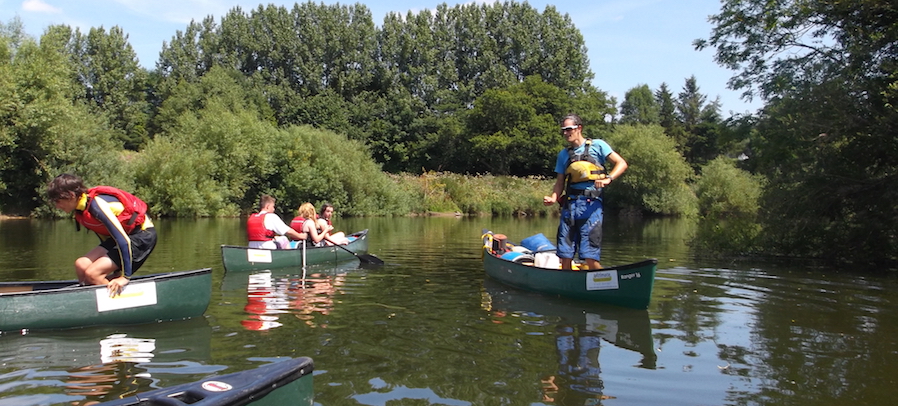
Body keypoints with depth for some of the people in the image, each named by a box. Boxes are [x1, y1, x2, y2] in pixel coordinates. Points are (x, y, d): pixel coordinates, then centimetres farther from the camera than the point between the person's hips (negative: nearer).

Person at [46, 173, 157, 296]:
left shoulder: (96, 204, -24)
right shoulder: (81, 210, 4)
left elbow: (123, 240, -26)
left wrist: (125, 276, -22)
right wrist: (115, 269, 21)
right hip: (126, 234, 9)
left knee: (92, 273, -16)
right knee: (81, 265, -4)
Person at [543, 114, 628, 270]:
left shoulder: (597, 145, 5)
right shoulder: (563, 154, 18)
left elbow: (621, 164, -2)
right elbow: (560, 182, 16)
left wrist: (608, 179, -20)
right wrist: (553, 198, -4)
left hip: (590, 205, -5)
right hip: (569, 205, 5)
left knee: (590, 257, -11)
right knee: (565, 255, 4)